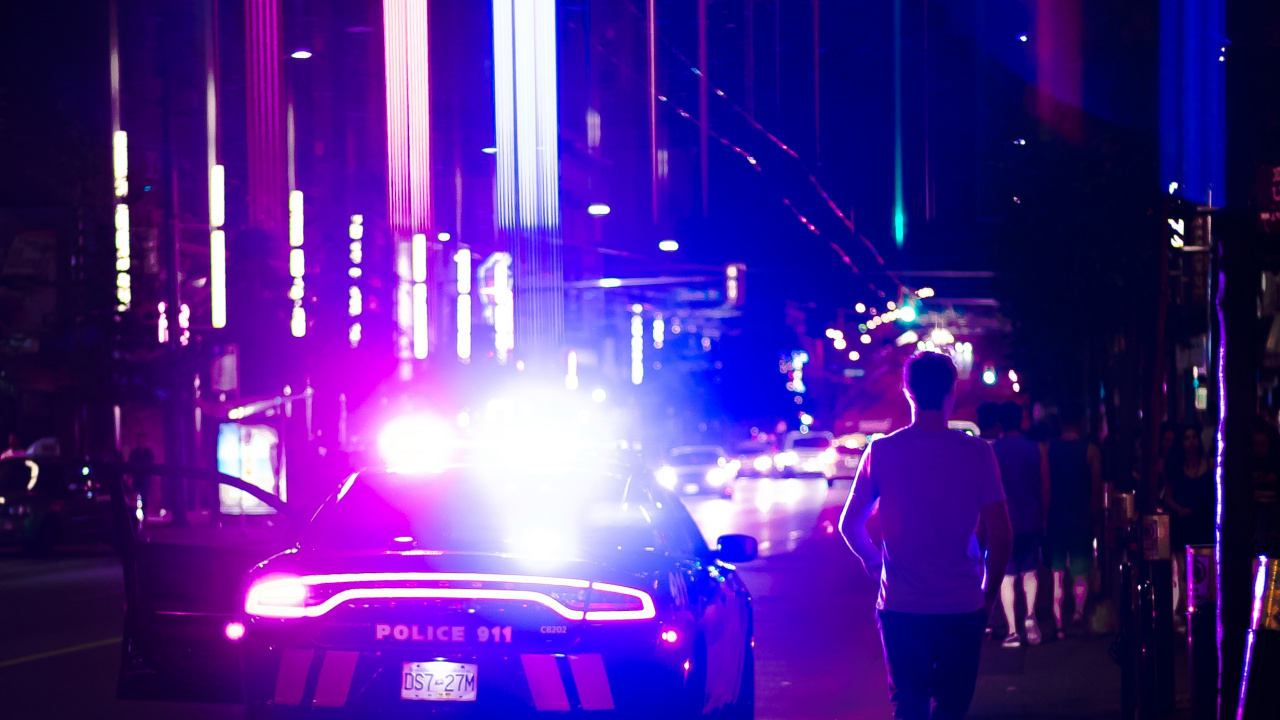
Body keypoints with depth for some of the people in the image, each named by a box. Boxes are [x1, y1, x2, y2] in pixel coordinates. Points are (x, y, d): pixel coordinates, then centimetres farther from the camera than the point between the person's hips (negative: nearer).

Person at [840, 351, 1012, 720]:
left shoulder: (881, 451, -3)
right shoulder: (977, 453, -7)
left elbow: (850, 525, 3)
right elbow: (1001, 534, -7)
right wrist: (989, 593, 7)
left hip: (899, 606, 1)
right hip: (961, 607, -1)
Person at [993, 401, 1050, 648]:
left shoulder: (993, 452, -5)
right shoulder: (1037, 450, 1)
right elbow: (1045, 488, 5)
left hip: (1004, 523, -2)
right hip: (1032, 523, 2)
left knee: (1006, 578, 3)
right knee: (1030, 572, 17)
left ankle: (1012, 631, -3)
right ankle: (1030, 614, -6)